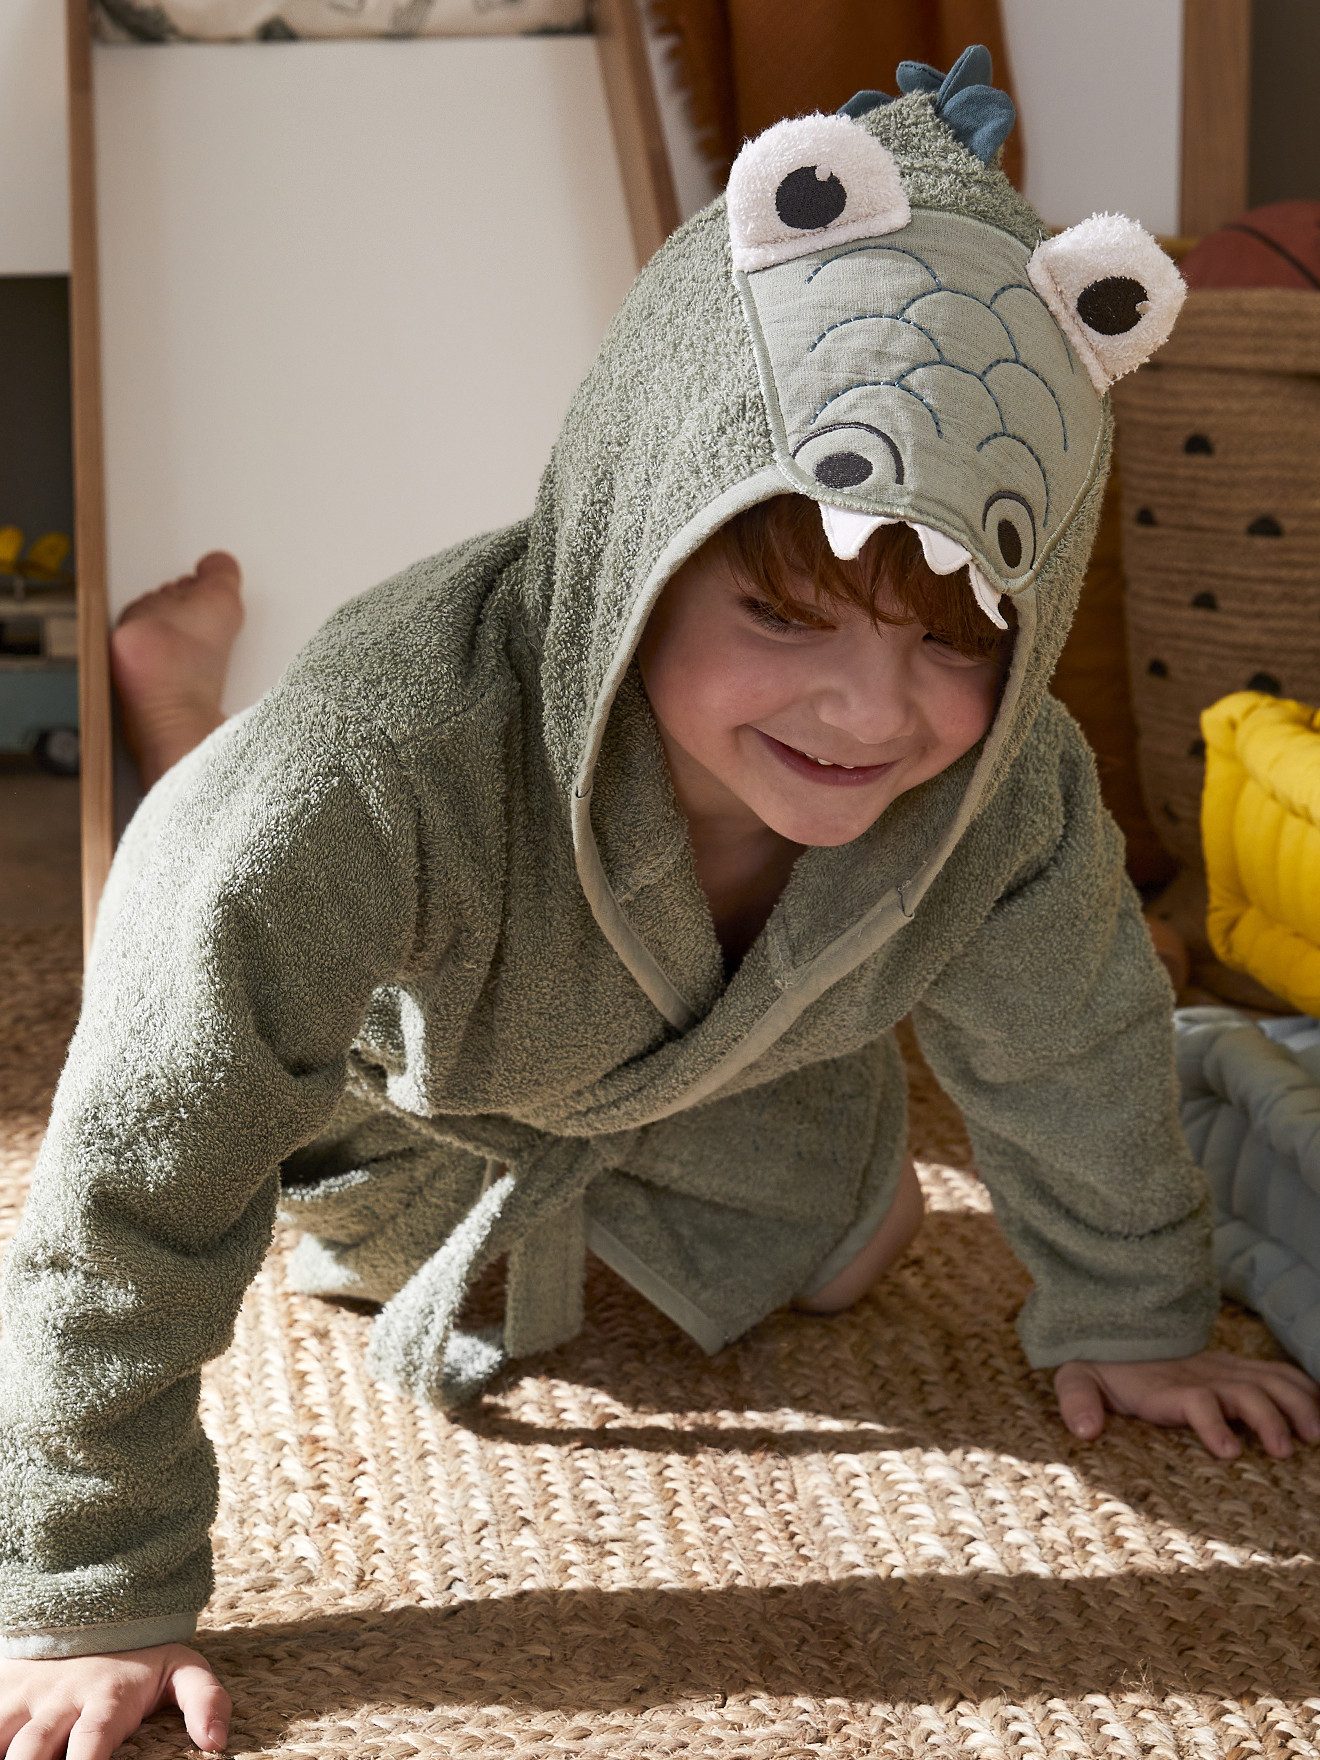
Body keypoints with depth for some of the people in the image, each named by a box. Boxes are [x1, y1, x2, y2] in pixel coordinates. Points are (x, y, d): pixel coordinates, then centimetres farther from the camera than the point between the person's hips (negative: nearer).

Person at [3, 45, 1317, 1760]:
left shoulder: (1011, 797, -36)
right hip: (392, 1068, -3)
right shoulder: (369, 774, -52)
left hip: (709, 1067, 3)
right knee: (367, 1256, 30)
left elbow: (1074, 1054, -12)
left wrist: (1123, 1320, 3)